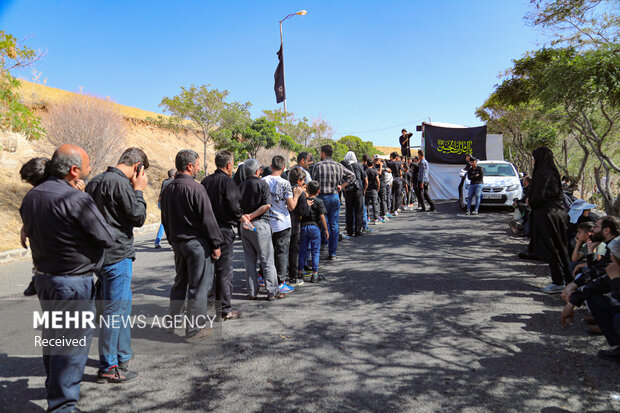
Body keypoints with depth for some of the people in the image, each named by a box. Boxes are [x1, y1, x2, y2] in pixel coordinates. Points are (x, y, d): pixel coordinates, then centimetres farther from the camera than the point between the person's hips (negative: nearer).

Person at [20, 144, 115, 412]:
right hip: (73, 284, -9)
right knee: (72, 345, 3)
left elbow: (30, 233, 17)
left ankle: (54, 387, 44)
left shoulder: (31, 197, 4)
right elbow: (107, 238, -17)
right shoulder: (76, 200, -23)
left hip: (42, 278, 9)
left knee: (52, 336, 24)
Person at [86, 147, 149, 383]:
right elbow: (139, 217, -14)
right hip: (117, 256, -10)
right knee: (115, 310, 0)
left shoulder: (95, 182, 13)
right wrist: (138, 191, -5)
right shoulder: (121, 183, -17)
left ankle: (122, 356, 35)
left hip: (100, 254, 10)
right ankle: (108, 368, 10)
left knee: (121, 307, 21)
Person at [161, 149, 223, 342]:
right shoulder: (195, 188, -15)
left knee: (180, 283, 21)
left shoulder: (168, 189, 9)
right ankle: (194, 329, 8)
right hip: (196, 242, -8)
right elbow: (208, 218, -16)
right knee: (199, 286, 1)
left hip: (177, 243, 8)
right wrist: (216, 244, -10)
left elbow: (165, 219, 16)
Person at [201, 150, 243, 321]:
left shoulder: (205, 181, 8)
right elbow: (234, 206, -17)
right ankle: (224, 310, 7)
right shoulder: (228, 181, -12)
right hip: (223, 229, -7)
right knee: (224, 270, 1)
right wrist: (241, 217, 2)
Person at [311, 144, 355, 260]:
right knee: (334, 225, 8)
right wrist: (341, 186, 10)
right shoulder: (338, 166, 6)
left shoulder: (318, 166, -5)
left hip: (322, 197, -4)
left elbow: (314, 183, -4)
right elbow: (352, 175, 9)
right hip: (335, 197, 4)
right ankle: (332, 253, 12)